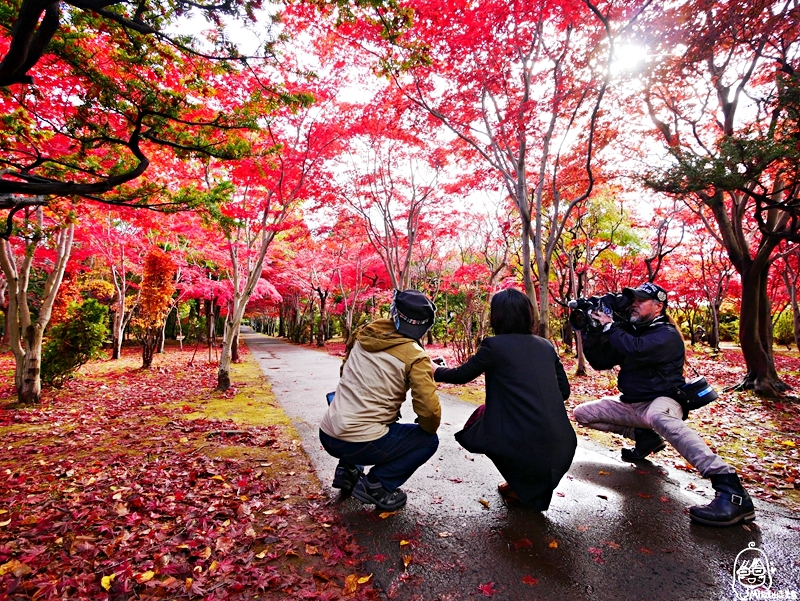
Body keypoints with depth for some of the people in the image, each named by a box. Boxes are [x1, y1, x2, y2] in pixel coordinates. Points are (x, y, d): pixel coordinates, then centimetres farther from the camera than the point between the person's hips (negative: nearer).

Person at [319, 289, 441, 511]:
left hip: (327, 436, 6)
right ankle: (375, 486, 3)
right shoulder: (414, 356, -11)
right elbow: (430, 410, -16)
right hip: (361, 443, -6)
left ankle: (348, 472, 24)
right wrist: (429, 429, 6)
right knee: (428, 441, 13)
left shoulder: (364, 335, 3)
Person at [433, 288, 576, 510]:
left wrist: (435, 371, 27)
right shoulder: (546, 346, 9)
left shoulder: (495, 345, -5)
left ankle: (522, 486, 17)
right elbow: (564, 391, 16)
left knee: (482, 414, 22)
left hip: (526, 447, -6)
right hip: (563, 448, 6)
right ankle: (537, 486, 24)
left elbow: (462, 375, 8)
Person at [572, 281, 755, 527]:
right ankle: (644, 437, 10)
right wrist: (589, 332, -8)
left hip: (659, 402, -8)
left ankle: (730, 489, -47)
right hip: (630, 403, 8)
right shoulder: (628, 330, 8)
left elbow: (636, 349, -36)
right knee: (582, 413, 7)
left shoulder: (667, 335, -14)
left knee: (659, 417, -43)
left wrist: (609, 327, -22)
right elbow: (600, 362, 5)